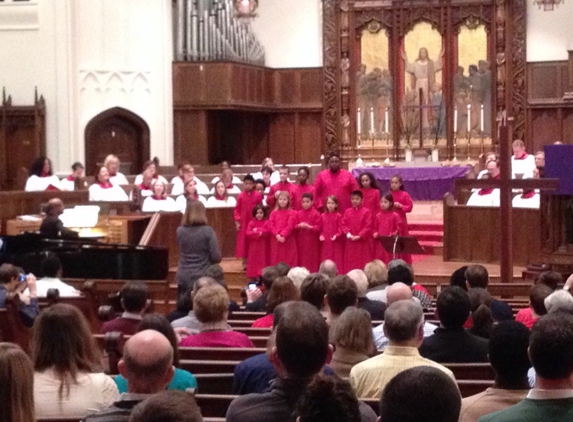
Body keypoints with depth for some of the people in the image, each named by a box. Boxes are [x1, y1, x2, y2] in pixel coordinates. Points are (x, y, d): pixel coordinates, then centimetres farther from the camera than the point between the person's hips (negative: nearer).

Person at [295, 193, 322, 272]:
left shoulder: (315, 214, -5)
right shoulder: (298, 213, 6)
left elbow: (319, 227, -8)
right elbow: (294, 225, 6)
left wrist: (310, 227, -23)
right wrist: (299, 226, -15)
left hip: (312, 240, -3)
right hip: (301, 240, 3)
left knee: (312, 259, 1)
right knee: (302, 259, 6)